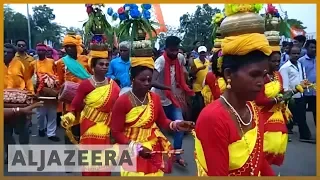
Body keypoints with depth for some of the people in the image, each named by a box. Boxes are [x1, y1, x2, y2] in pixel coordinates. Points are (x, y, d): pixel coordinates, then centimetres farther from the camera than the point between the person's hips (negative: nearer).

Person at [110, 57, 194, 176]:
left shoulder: (155, 98, -2)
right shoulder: (122, 101, -16)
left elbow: (162, 121, 6)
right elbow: (116, 133, -13)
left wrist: (175, 124, -14)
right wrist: (136, 147, -21)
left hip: (153, 149, 4)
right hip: (131, 151, -4)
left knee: (155, 175, 14)